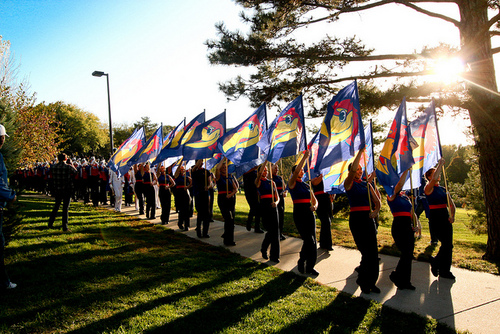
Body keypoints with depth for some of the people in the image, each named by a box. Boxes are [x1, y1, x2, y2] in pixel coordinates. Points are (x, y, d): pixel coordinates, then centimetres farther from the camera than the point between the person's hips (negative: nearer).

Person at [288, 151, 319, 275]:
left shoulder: (306, 185, 18)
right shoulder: (292, 183, -1)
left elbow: (314, 199, 17)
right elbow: (296, 171, -20)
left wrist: (314, 206, -6)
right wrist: (304, 158, -19)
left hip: (309, 212, 6)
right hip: (299, 212, -6)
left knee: (312, 240, 5)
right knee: (308, 239, -11)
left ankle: (310, 266, 15)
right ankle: (302, 263, 7)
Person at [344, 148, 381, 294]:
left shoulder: (367, 184, 15)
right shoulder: (349, 183, -1)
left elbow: (377, 201, 13)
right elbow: (353, 169, -21)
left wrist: (376, 211, -7)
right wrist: (360, 152, -17)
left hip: (369, 218, 5)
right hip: (356, 218, -5)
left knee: (373, 252, 3)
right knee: (366, 251, -7)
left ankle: (371, 282, 15)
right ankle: (363, 282, 11)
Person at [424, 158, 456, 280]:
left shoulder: (443, 189, 15)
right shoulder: (429, 188, -6)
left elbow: (451, 204, 15)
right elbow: (434, 179, -28)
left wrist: (452, 215, -3)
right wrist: (440, 164, -18)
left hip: (445, 217, 7)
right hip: (435, 217, -7)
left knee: (448, 245, 6)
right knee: (446, 243, -10)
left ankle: (445, 271, 17)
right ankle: (435, 263, 13)